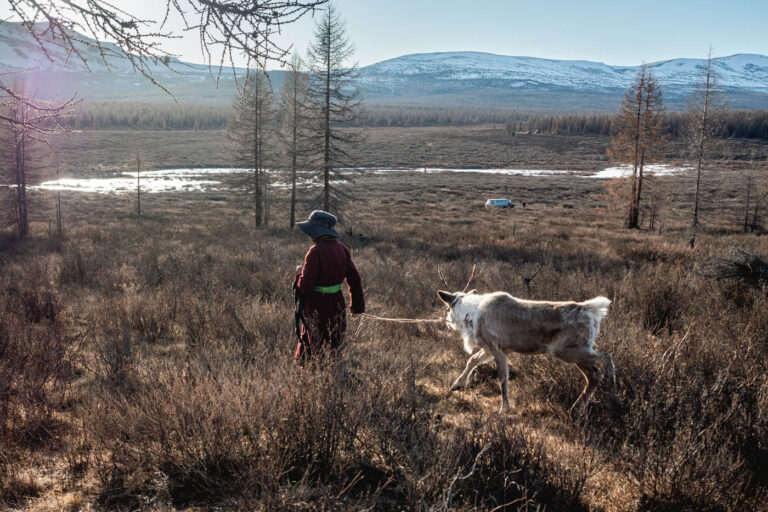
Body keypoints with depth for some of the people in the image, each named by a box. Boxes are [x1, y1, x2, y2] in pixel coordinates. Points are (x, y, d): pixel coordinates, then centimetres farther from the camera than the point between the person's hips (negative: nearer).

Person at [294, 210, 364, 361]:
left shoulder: (316, 251, -21)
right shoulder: (341, 248, 1)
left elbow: (305, 286, -22)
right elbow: (354, 278, 7)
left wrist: (299, 273, 0)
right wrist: (357, 305, 17)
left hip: (317, 307, -7)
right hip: (337, 304, 7)